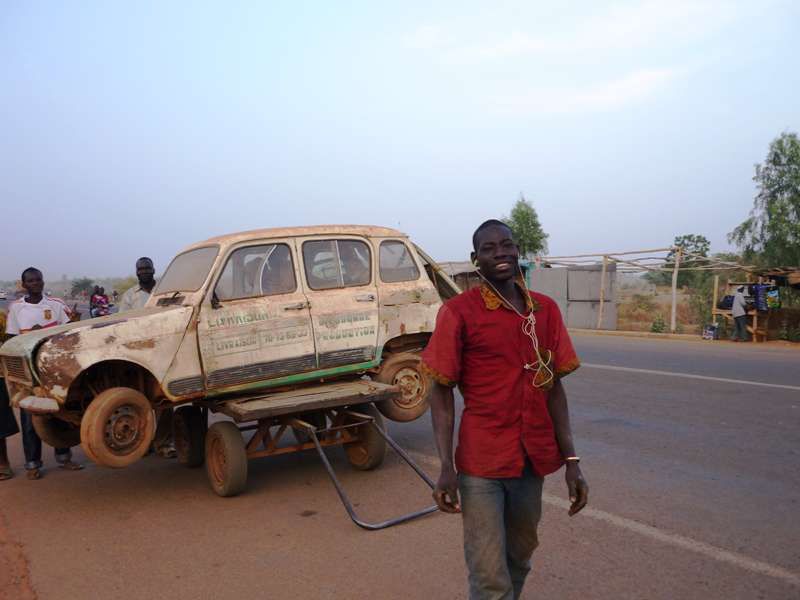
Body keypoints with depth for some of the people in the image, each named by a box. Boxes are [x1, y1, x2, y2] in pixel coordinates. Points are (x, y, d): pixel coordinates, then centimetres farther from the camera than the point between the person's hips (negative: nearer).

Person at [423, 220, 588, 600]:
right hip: (482, 462, -5)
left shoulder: (546, 309, 3)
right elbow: (441, 393, -9)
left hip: (533, 459, 5)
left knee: (520, 556, 22)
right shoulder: (458, 312, -10)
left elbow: (554, 388, 7)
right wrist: (446, 467, -15)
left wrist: (571, 460, 3)